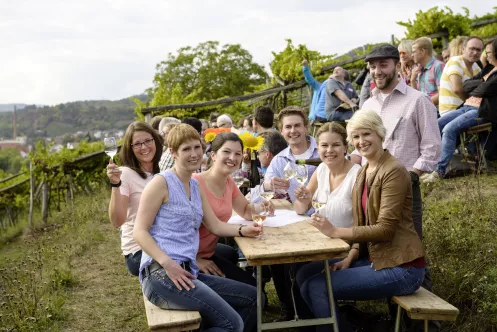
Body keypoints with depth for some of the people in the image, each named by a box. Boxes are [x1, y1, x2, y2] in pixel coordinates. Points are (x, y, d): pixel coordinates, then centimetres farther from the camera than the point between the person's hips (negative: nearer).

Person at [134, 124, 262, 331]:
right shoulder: (161, 182, -5)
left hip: (187, 273, 9)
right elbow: (140, 232, -10)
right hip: (161, 274, -9)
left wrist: (243, 230, 2)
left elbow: (215, 226, 21)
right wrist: (167, 263, -22)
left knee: (253, 297, 10)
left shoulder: (196, 187, 19)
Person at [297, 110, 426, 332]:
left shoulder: (394, 171, -16)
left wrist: (335, 232, -25)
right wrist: (350, 258, -2)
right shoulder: (363, 172, 12)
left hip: (400, 268, -9)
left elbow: (385, 228, -21)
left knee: (316, 287, -16)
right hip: (374, 258, 9)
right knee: (306, 274, 3)